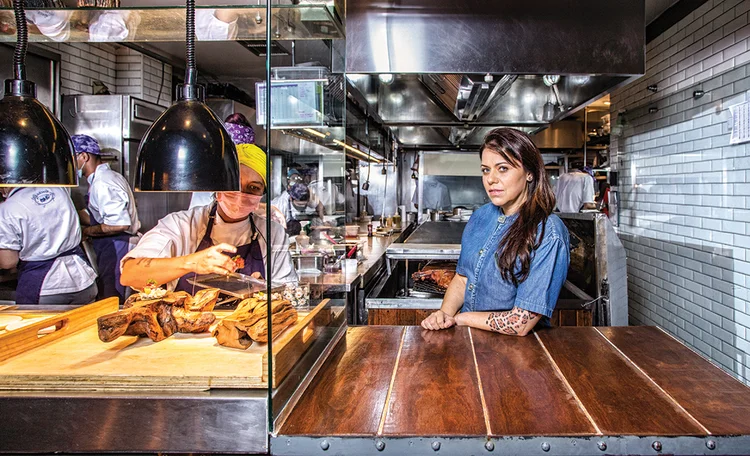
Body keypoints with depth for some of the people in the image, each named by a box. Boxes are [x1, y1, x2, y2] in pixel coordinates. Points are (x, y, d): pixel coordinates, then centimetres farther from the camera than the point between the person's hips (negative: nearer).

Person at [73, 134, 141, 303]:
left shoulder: (103, 183, -18)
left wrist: (87, 231, -15)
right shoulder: (106, 177, 16)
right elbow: (94, 218, 21)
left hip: (116, 250, -11)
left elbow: (119, 224, -28)